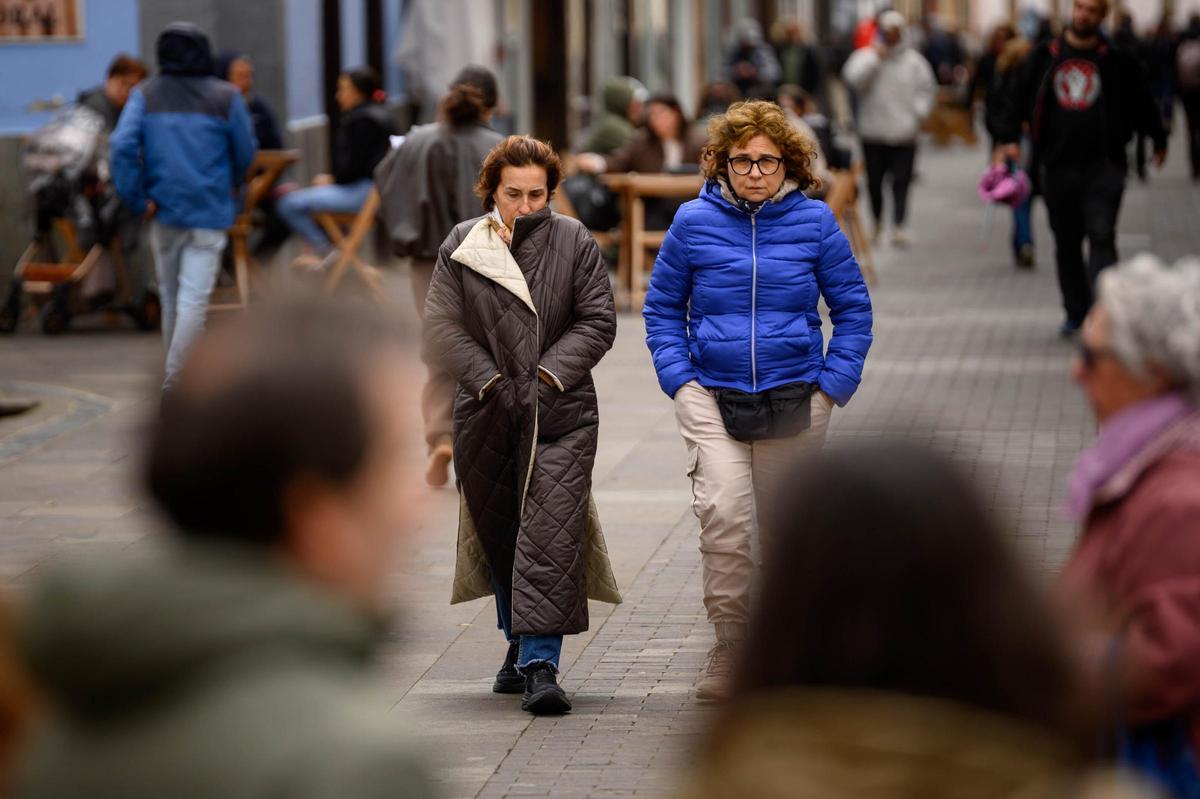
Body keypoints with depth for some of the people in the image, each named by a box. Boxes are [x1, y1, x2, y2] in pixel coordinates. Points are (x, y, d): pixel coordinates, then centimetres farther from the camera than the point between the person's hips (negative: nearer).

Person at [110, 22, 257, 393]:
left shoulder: (145, 95, 1)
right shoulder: (226, 98, -3)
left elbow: (123, 146, -12)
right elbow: (246, 154, 3)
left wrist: (137, 199, -6)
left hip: (163, 209, 3)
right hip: (209, 212, -3)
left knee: (170, 296, 16)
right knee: (194, 297, -6)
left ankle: (175, 372, 27)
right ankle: (175, 377, -16)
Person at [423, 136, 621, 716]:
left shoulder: (574, 243, 2)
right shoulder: (461, 246, 5)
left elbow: (598, 321, 0)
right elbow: (441, 326, 1)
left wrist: (549, 374, -11)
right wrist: (488, 380, -10)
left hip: (559, 413, -2)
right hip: (487, 414, 3)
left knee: (550, 533, -14)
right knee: (500, 532, 13)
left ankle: (541, 666, -17)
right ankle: (521, 649, 31)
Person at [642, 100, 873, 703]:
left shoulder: (813, 222, -1)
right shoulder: (694, 223, 0)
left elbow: (853, 309, 7)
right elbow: (662, 307, 11)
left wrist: (833, 385, -2)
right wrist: (678, 378, -1)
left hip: (795, 400, 1)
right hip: (712, 398, -1)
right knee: (723, 515, -19)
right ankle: (730, 643, -10)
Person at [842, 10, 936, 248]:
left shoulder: (914, 61, 5)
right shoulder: (865, 56, 1)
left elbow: (925, 90, 10)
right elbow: (852, 77, -18)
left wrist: (916, 113, -5)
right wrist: (875, 56, -15)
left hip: (904, 132, 0)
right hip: (873, 132, 0)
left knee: (901, 181, -8)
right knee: (874, 182, 7)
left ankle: (898, 226, -14)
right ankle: (877, 223, 25)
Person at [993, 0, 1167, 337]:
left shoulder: (1117, 62, 2)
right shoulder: (1045, 57, 7)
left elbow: (1142, 103, 13)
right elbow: (1019, 98, 12)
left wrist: (1158, 141, 21)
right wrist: (1008, 138, 0)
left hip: (1103, 167, -3)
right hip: (1056, 167, 3)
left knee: (1101, 237, -13)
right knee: (1066, 243, 10)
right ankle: (1076, 313, 20)